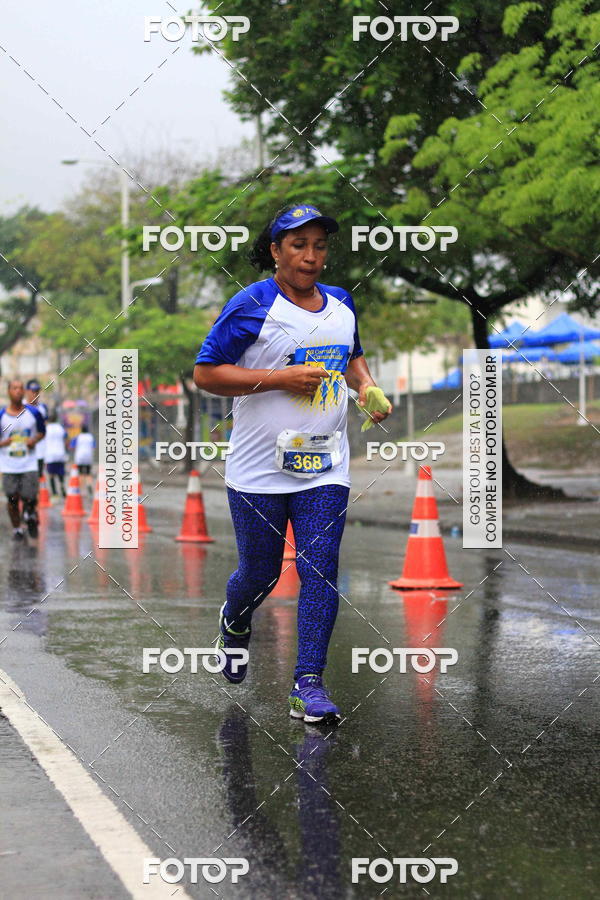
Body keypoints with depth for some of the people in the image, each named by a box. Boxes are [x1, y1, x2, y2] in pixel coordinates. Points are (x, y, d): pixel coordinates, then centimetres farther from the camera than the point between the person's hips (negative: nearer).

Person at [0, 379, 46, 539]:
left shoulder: (33, 412, -2)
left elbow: (42, 431, 13)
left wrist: (35, 440, -7)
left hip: (29, 464, 0)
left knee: (30, 499, -4)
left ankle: (31, 516, 28)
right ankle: (16, 529, 25)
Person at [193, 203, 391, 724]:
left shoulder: (341, 304, 10)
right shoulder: (251, 305, -9)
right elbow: (205, 373, -12)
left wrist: (366, 386, 6)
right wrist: (281, 378, -19)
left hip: (325, 467, 4)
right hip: (259, 469, -4)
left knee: (320, 569, -7)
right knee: (260, 573, 8)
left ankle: (310, 683, -4)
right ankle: (235, 622, 43)